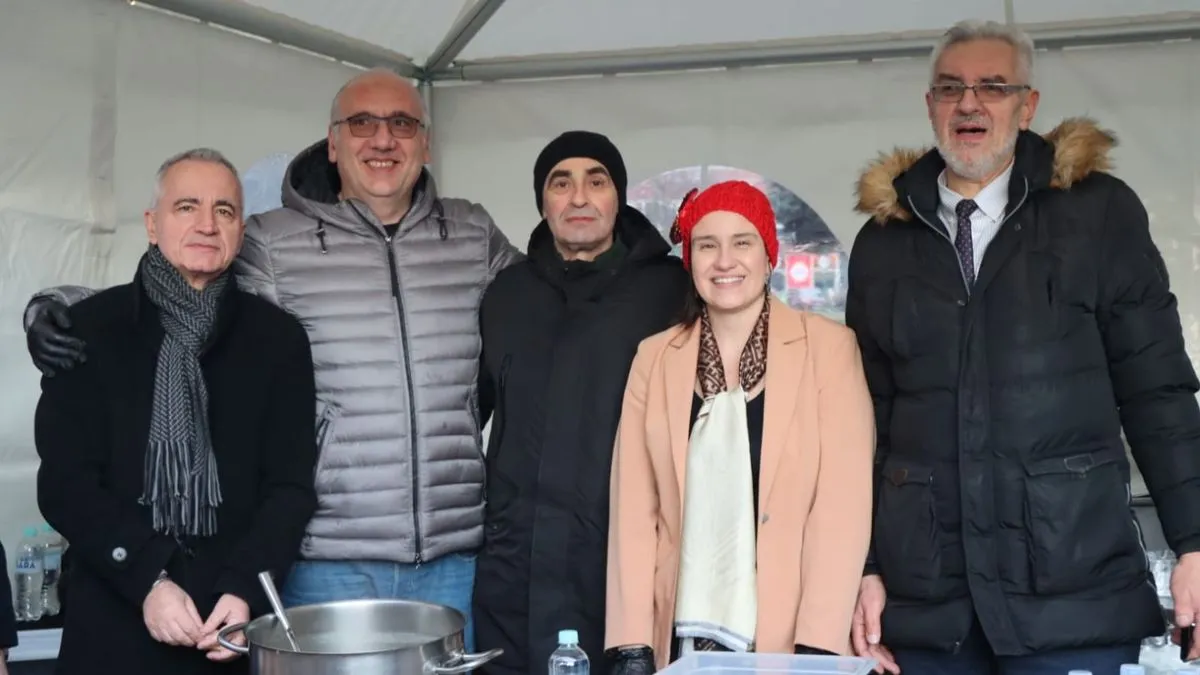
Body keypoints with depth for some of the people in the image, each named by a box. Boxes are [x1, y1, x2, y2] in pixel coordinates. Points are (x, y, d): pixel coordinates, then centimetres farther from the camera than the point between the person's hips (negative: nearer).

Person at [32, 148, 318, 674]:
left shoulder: (278, 336, 4)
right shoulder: (90, 328, 1)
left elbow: (291, 484, 1)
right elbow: (65, 481, -3)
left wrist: (246, 589, -14)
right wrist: (147, 580, -14)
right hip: (116, 623, -1)